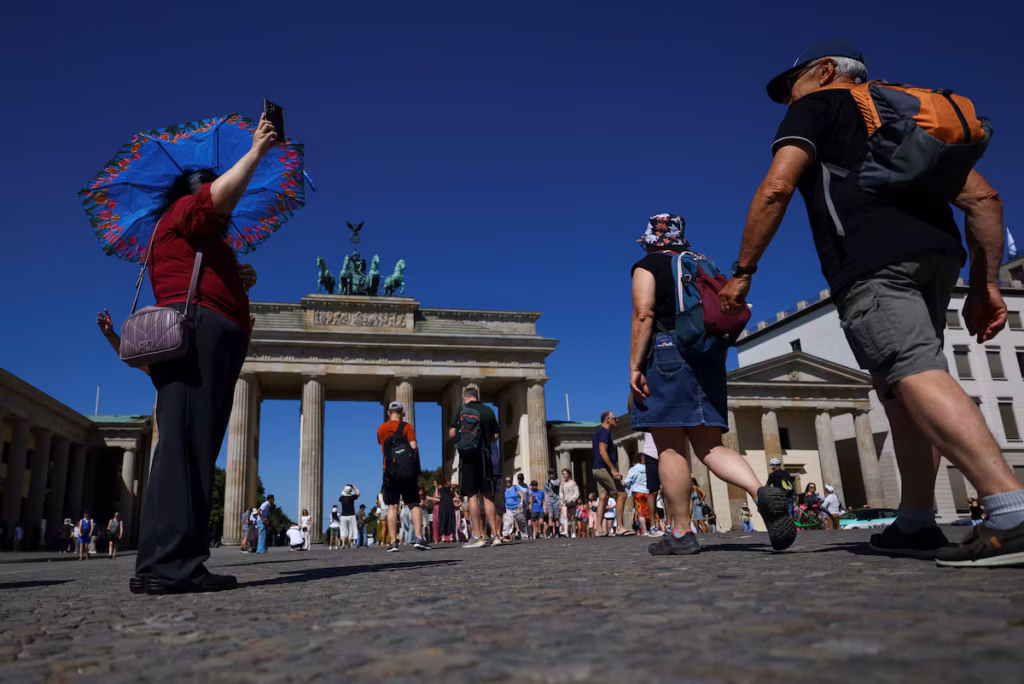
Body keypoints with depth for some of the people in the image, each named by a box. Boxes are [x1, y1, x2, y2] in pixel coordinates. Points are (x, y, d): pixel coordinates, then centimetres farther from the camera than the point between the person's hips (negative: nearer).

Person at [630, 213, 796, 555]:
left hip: (666, 354, -6)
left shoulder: (647, 266, 4)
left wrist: (634, 366, -12)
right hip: (708, 358, 6)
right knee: (709, 445, 6)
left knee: (670, 448, -5)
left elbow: (643, 315, -10)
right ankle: (762, 492, -18)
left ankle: (680, 533, -4)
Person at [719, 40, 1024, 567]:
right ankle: (917, 523, 10)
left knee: (915, 376, -17)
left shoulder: (817, 105, 15)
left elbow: (776, 187, -4)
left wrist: (742, 272, 0)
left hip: (869, 261, -7)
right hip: (937, 254, 8)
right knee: (896, 384, 12)